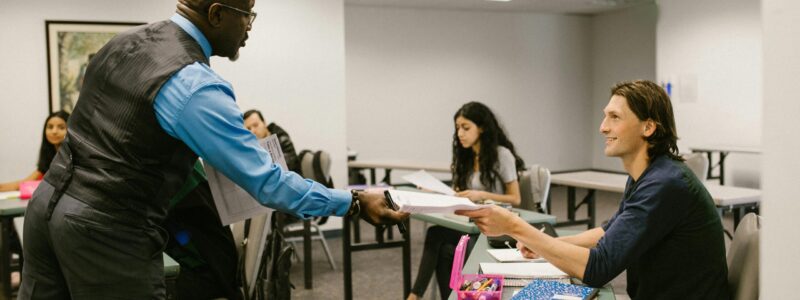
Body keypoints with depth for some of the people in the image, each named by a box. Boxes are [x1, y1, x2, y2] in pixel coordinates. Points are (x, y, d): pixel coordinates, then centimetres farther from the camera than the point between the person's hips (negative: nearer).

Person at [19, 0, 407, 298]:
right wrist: (354, 203, -11)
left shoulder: (125, 42, 7)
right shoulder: (196, 86, -20)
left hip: (48, 202, 9)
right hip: (106, 228, -9)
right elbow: (266, 182, -18)